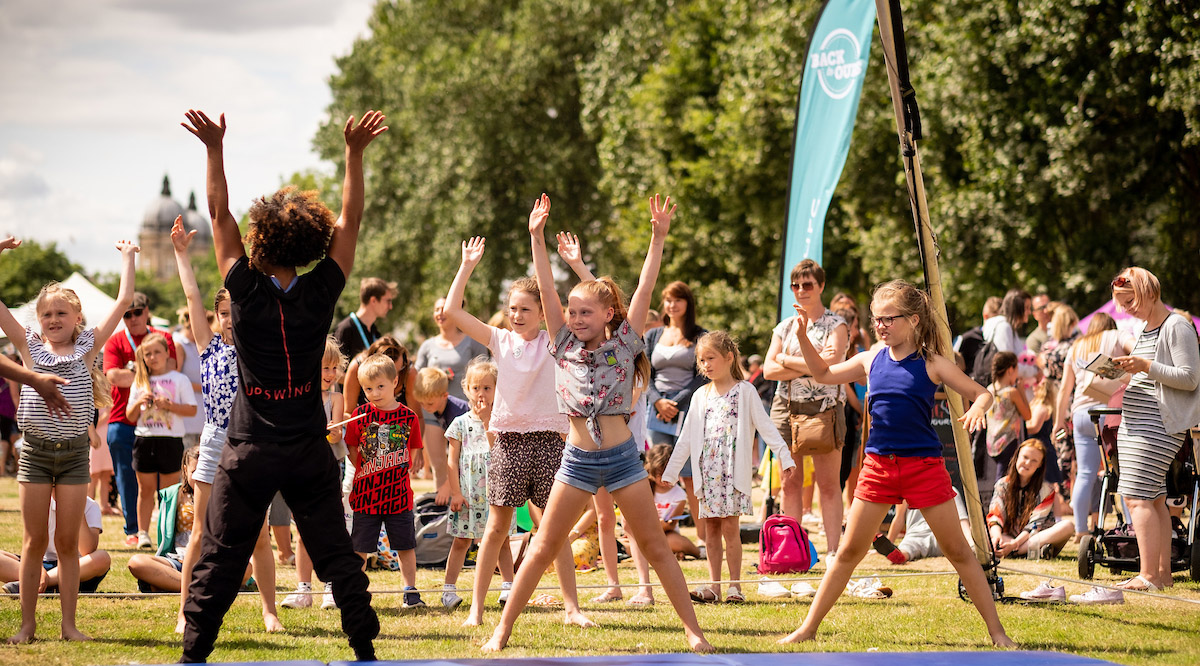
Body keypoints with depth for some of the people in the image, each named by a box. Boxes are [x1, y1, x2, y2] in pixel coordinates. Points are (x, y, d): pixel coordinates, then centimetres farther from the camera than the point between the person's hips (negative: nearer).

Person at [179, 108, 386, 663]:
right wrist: (354, 152, 7)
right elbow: (349, 221, 4)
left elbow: (219, 214, 0)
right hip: (310, 451, 2)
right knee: (336, 555, 7)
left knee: (219, 560, 2)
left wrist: (215, 148, 5)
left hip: (250, 451, -1)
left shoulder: (247, 291, -9)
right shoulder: (321, 293, -6)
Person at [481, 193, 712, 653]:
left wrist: (658, 238, -11)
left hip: (622, 457, -1)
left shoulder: (623, 344, 2)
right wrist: (537, 238, -5)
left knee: (655, 547, 2)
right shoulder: (564, 346, 6)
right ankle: (503, 628, 9)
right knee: (543, 548, 4)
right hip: (578, 460, 2)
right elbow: (546, 289, 1)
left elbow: (645, 288, -4)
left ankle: (694, 631, 5)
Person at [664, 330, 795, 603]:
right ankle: (713, 585, 7)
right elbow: (687, 438, 18)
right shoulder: (701, 396, 14)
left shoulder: (744, 391, 1)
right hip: (707, 469, 5)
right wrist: (670, 472, 15)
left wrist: (784, 457, -13)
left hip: (733, 468, -5)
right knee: (710, 527, 4)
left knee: (729, 525, -8)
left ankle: (735, 584, -2)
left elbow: (765, 426, -3)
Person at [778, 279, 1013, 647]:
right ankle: (808, 628, 11)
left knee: (958, 551, 2)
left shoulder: (931, 364, -6)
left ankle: (996, 631, 8)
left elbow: (982, 393, -3)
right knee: (849, 551, 5)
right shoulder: (872, 360, 5)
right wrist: (803, 336, 7)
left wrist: (977, 408, -27)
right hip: (878, 465, 3)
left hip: (924, 465, -3)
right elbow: (824, 374, 19)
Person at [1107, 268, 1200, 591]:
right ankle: (1163, 573, 12)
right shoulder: (1144, 328, 17)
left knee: (1138, 498, -14)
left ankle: (1148, 576, -14)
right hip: (1134, 420, 9)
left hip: (1159, 424, -9)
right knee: (1154, 498, 9)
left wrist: (1146, 366, -21)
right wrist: (1128, 361, 9)